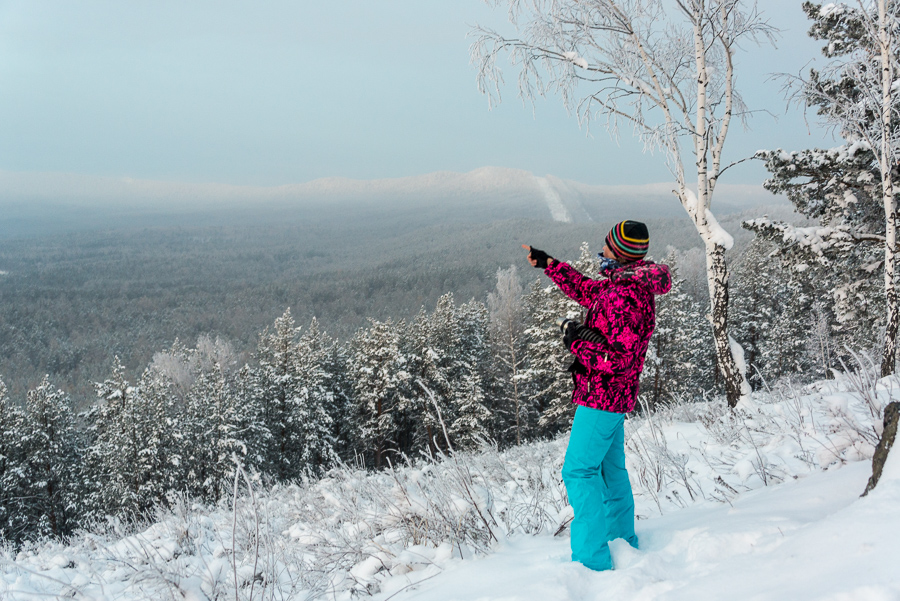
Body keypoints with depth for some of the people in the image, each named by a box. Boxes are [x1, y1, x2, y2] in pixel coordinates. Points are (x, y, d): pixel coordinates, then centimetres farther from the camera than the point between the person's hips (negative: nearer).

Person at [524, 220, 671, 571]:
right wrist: (550, 265, 22)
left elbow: (622, 358, -28)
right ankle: (623, 541, 34)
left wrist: (578, 342, -18)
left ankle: (592, 559, -5)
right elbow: (586, 290, 25)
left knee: (579, 471, -7)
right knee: (610, 467, 21)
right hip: (613, 396, 10)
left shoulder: (627, 295, -25)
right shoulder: (626, 283, 7)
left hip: (602, 396, -10)